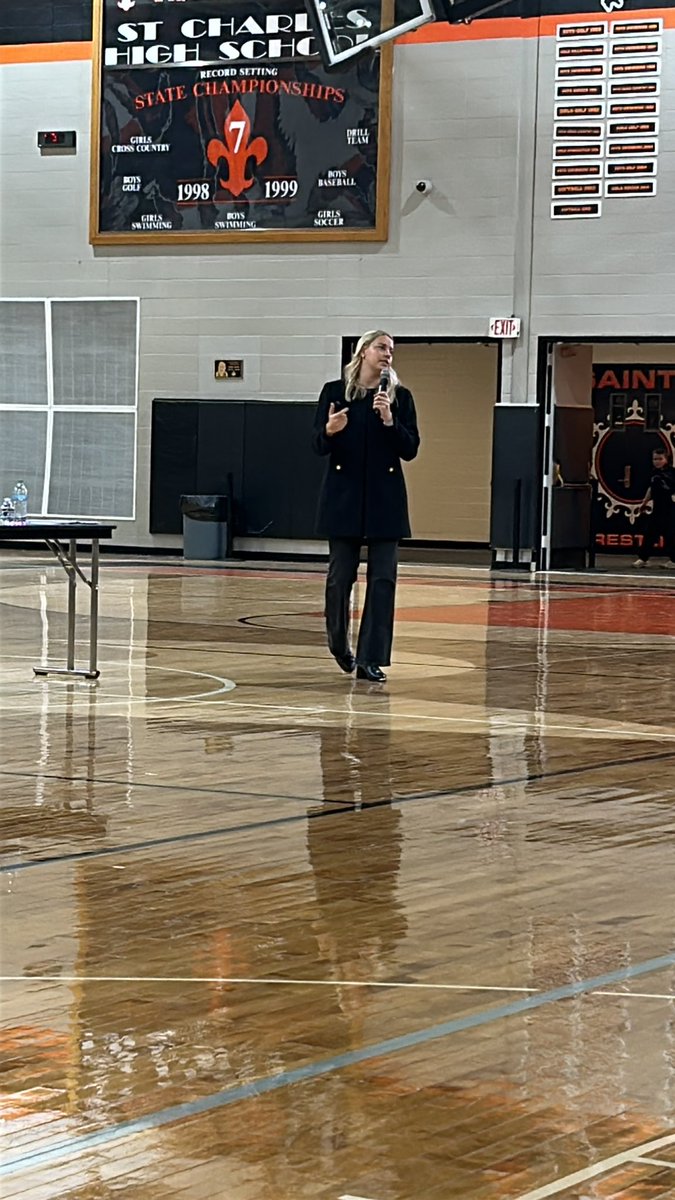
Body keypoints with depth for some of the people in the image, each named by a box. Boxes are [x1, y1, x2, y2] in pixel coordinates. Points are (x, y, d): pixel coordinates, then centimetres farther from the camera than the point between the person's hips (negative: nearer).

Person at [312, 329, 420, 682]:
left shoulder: (400, 396, 5)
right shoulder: (334, 391, 2)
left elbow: (410, 450, 0)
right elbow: (318, 445, 1)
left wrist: (390, 421, -15)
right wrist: (329, 431, -21)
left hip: (385, 497, 1)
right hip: (343, 494, -1)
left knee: (382, 579, -4)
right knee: (341, 575, 2)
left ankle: (371, 659, 0)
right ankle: (339, 643, 29)